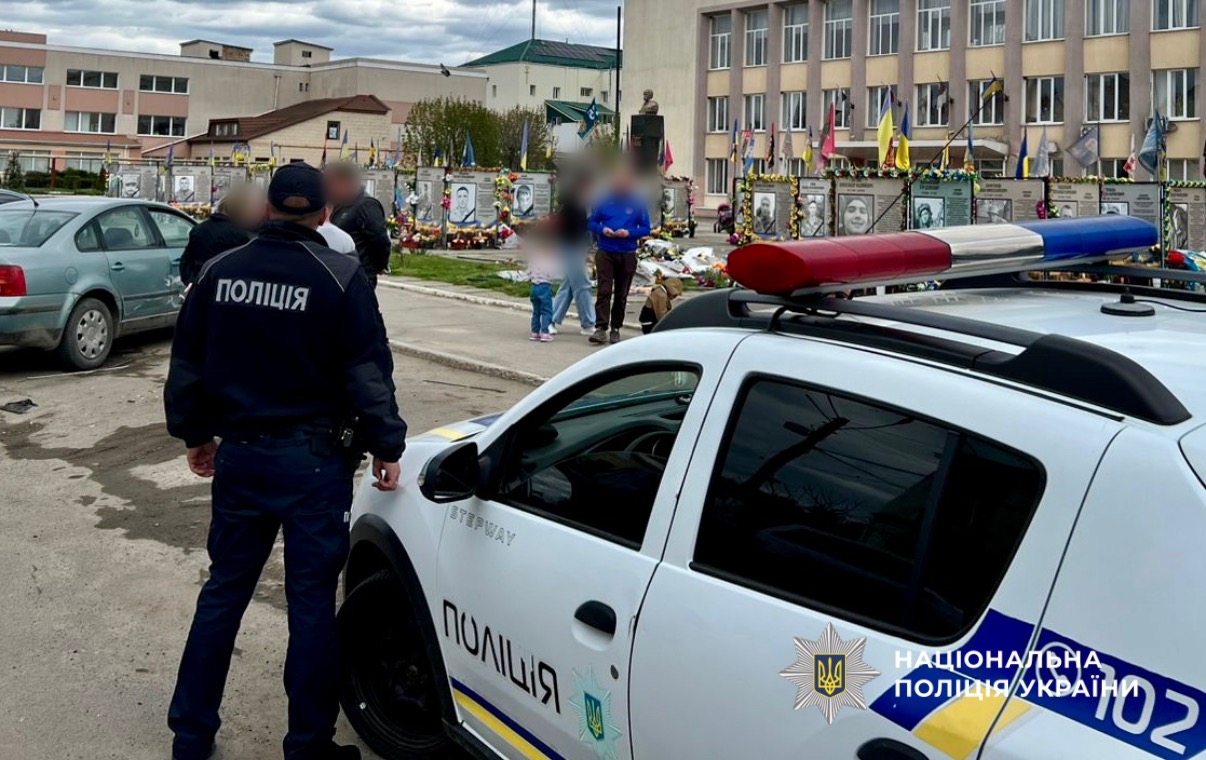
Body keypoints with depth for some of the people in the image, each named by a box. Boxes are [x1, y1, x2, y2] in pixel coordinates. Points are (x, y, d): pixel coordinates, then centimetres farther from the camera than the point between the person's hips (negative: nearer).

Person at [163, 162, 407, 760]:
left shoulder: (220, 271, 3)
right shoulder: (339, 277, -10)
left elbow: (187, 365, 10)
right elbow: (368, 373, -10)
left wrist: (195, 434, 23)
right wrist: (386, 447, 0)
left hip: (239, 454, 4)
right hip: (313, 460, -4)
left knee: (224, 589, 16)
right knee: (311, 601, 4)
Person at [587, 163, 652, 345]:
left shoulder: (638, 202, 1)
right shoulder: (604, 199, 3)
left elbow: (646, 228, 3)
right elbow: (592, 222, 9)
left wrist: (629, 232, -15)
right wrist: (602, 229, -12)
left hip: (627, 255, 1)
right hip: (605, 253, 0)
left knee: (621, 294, 8)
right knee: (604, 291, -10)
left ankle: (615, 328, 19)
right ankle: (601, 329, -14)